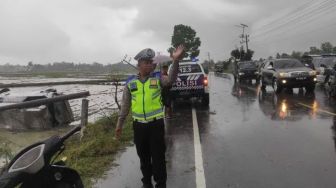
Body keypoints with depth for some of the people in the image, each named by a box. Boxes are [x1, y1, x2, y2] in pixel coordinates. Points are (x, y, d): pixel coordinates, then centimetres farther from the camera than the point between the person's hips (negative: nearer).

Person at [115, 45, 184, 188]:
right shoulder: (131, 84, 3)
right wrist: (119, 124, 4)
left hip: (156, 124, -2)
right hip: (139, 125, 2)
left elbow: (171, 79, -22)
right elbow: (125, 105, 7)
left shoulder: (157, 80, -1)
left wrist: (175, 61, -37)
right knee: (143, 156, 16)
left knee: (158, 156, 5)